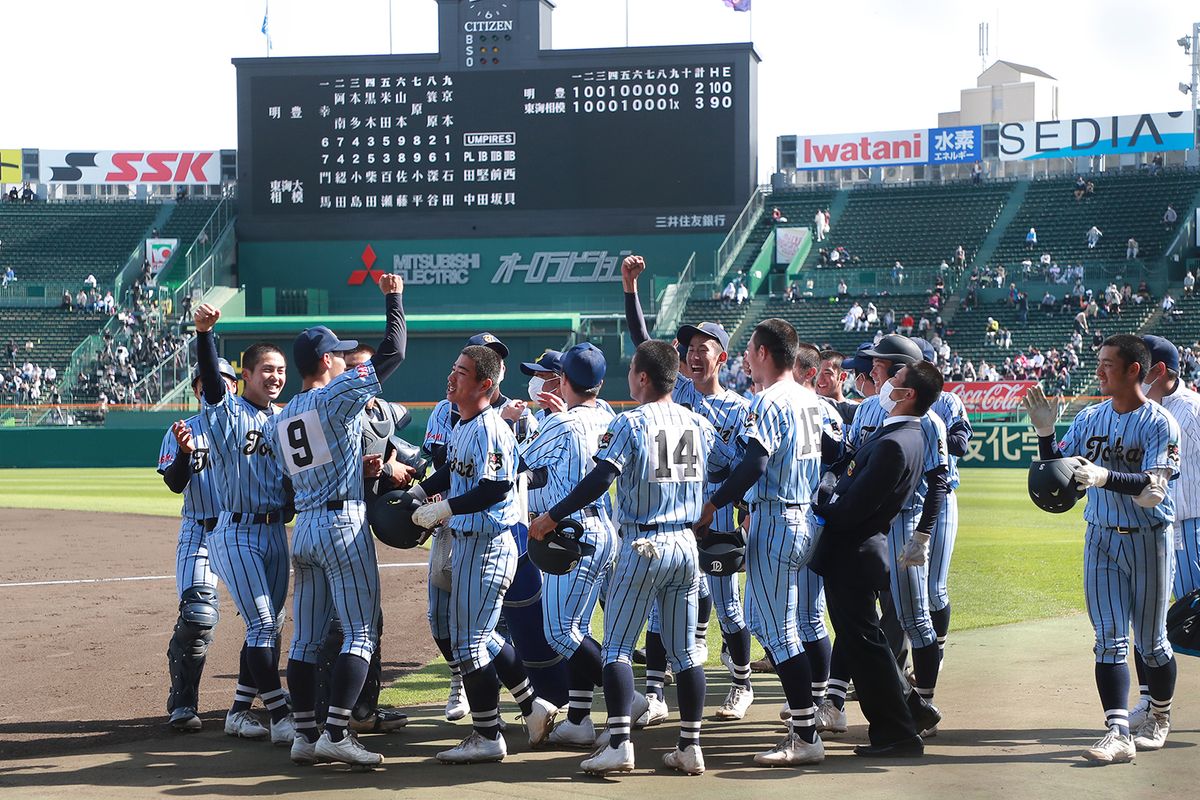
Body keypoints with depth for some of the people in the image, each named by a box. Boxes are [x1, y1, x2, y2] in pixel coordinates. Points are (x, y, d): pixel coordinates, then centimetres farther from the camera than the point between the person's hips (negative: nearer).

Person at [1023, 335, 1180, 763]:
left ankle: (1159, 719, 29)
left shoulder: (1160, 424, -11)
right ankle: (1118, 733, -8)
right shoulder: (1090, 418, 5)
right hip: (1101, 536, 4)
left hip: (1148, 539, -4)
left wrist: (1103, 477, -37)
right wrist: (1045, 431, -9)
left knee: (1150, 641, 7)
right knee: (1109, 639, -4)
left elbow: (1153, 490, -23)